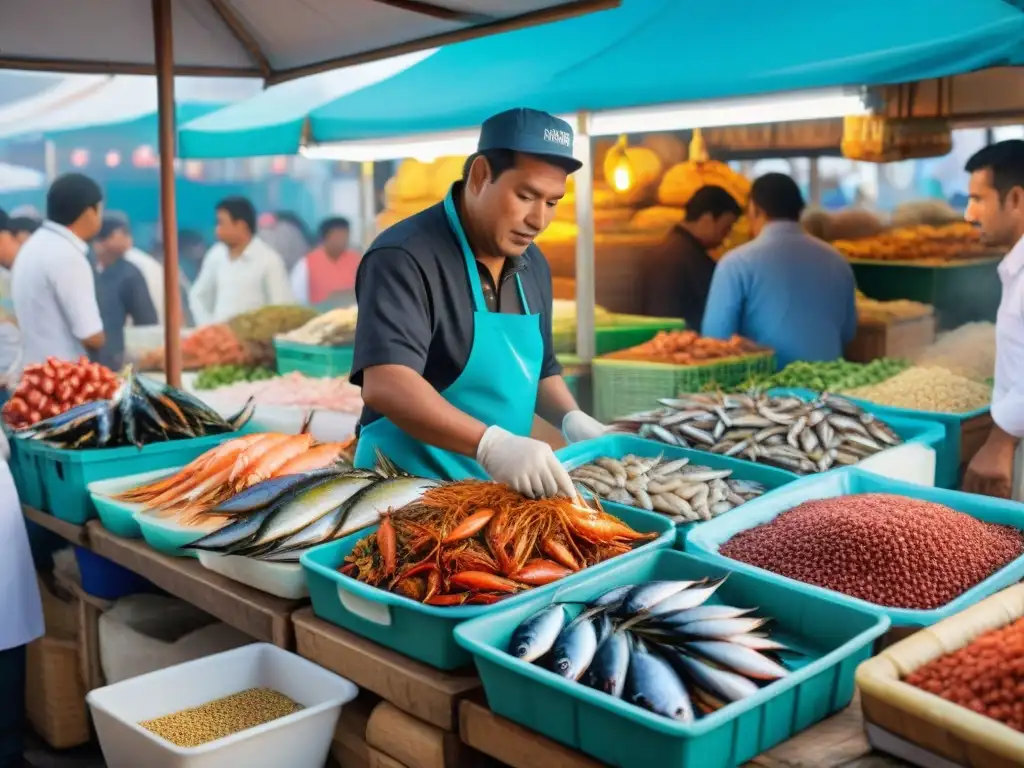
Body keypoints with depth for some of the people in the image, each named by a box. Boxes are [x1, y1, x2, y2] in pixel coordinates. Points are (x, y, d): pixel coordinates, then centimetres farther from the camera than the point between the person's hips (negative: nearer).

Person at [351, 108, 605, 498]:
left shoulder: (533, 264, 7)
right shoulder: (404, 257, -17)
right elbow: (385, 385, -29)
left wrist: (570, 418, -1)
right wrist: (489, 444, -39)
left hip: (503, 488, 7)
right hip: (409, 487, -6)